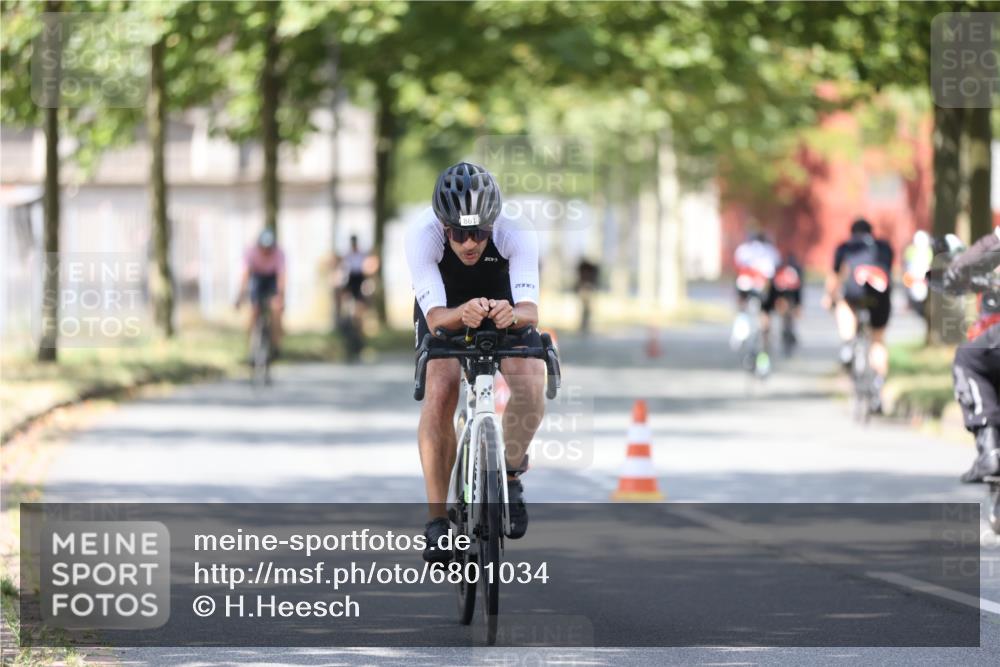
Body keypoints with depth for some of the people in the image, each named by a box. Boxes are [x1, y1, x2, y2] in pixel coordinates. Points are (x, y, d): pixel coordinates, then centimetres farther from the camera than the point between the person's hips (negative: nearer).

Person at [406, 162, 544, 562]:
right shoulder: (422, 235, -35)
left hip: (504, 307, 0)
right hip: (446, 308, 0)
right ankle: (436, 520, -16)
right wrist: (461, 315, -64)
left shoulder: (515, 233, -34)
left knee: (531, 383, -27)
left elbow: (530, 309, -42)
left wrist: (513, 314, -66)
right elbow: (435, 315, -41)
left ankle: (510, 476, 0)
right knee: (440, 391, -25)